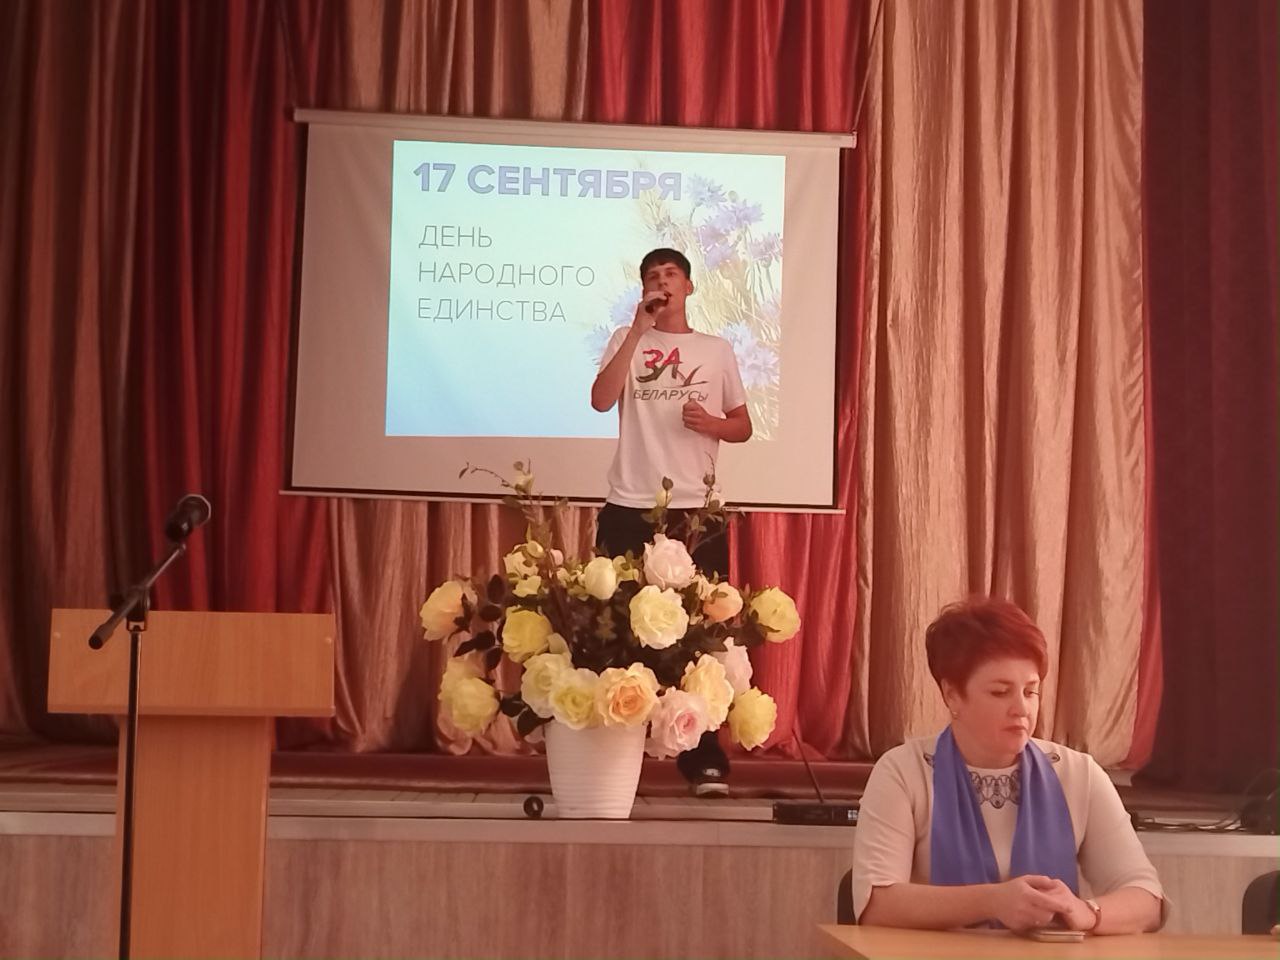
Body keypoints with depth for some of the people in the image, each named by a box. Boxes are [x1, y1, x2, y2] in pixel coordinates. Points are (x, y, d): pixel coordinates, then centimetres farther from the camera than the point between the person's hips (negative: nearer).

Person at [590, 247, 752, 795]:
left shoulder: (716, 350, 12)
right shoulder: (626, 340, 9)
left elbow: (742, 426, 15)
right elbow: (601, 400, -8)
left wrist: (710, 422, -7)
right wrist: (638, 332, -11)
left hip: (696, 511, 1)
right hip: (629, 509, 0)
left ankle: (704, 761, 4)